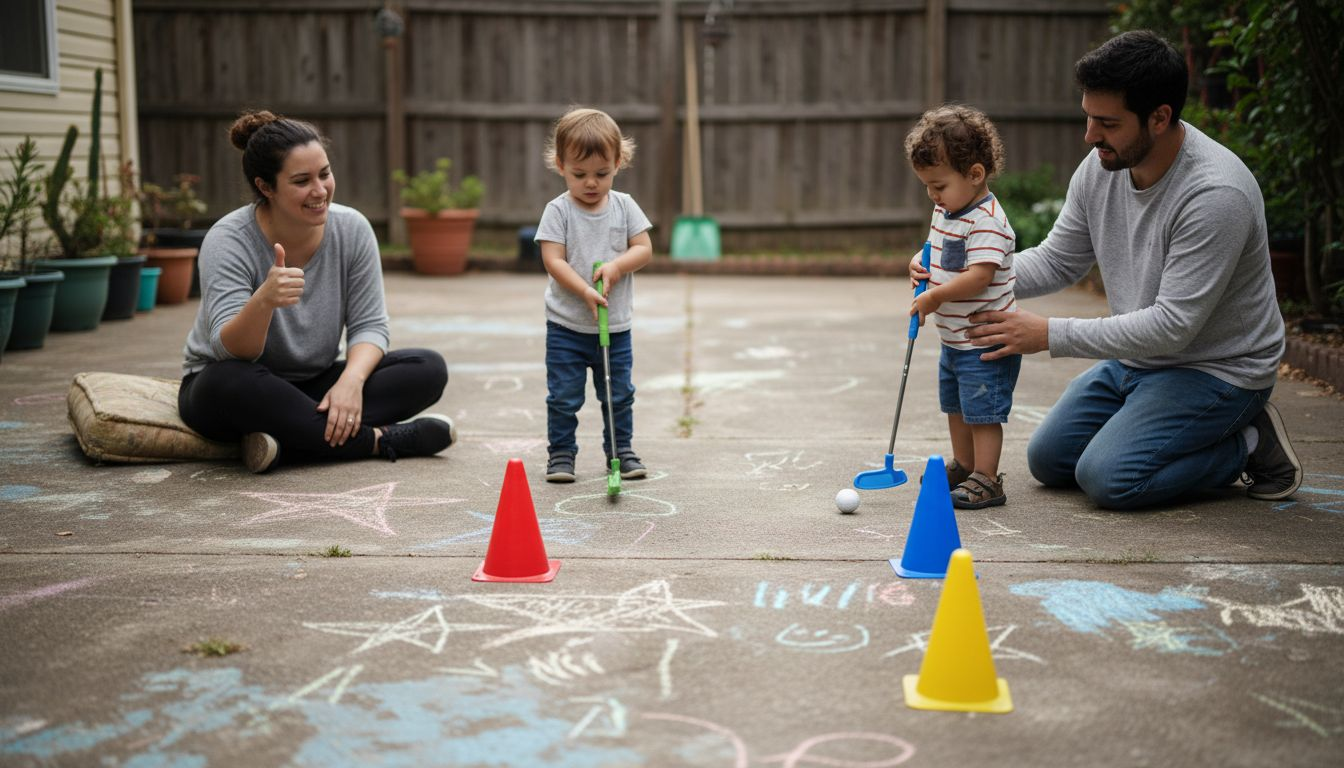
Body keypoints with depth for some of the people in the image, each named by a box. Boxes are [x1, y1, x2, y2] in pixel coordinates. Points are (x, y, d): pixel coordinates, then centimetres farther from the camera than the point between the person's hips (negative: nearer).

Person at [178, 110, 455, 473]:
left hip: (313, 386, 4)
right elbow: (229, 352, -29)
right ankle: (379, 439, -27)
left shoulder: (352, 229, -9)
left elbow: (369, 325, -5)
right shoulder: (227, 242, -20)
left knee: (430, 369, -16)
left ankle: (289, 444, -28)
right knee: (229, 381, -40)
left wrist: (352, 379, -27)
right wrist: (263, 301, -51)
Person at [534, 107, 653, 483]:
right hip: (567, 327, -3)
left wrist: (617, 265, -20)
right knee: (563, 396, 2)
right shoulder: (558, 211, -8)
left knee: (620, 395, 12)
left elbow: (644, 248, -1)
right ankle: (561, 453, 16)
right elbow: (554, 261, -14)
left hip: (616, 325, 3)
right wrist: (585, 291, -26)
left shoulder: (624, 206, 1)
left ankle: (621, 450, 27)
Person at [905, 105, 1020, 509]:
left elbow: (979, 276, -29)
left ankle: (986, 480, 2)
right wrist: (922, 265, 3)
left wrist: (935, 296, -23)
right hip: (954, 337, 10)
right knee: (956, 406, 21)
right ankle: (963, 466, 35)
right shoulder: (945, 212, 8)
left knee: (982, 410, -4)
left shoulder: (986, 222, -22)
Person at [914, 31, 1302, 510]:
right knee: (1049, 461, 8)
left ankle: (1250, 443, 0)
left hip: (1215, 368, -8)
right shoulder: (1101, 167, -6)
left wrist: (1050, 335, -28)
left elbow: (1172, 325, -30)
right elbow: (1056, 262, 5)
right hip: (1137, 358, 8)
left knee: (1108, 478, -22)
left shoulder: (1216, 194, -31)